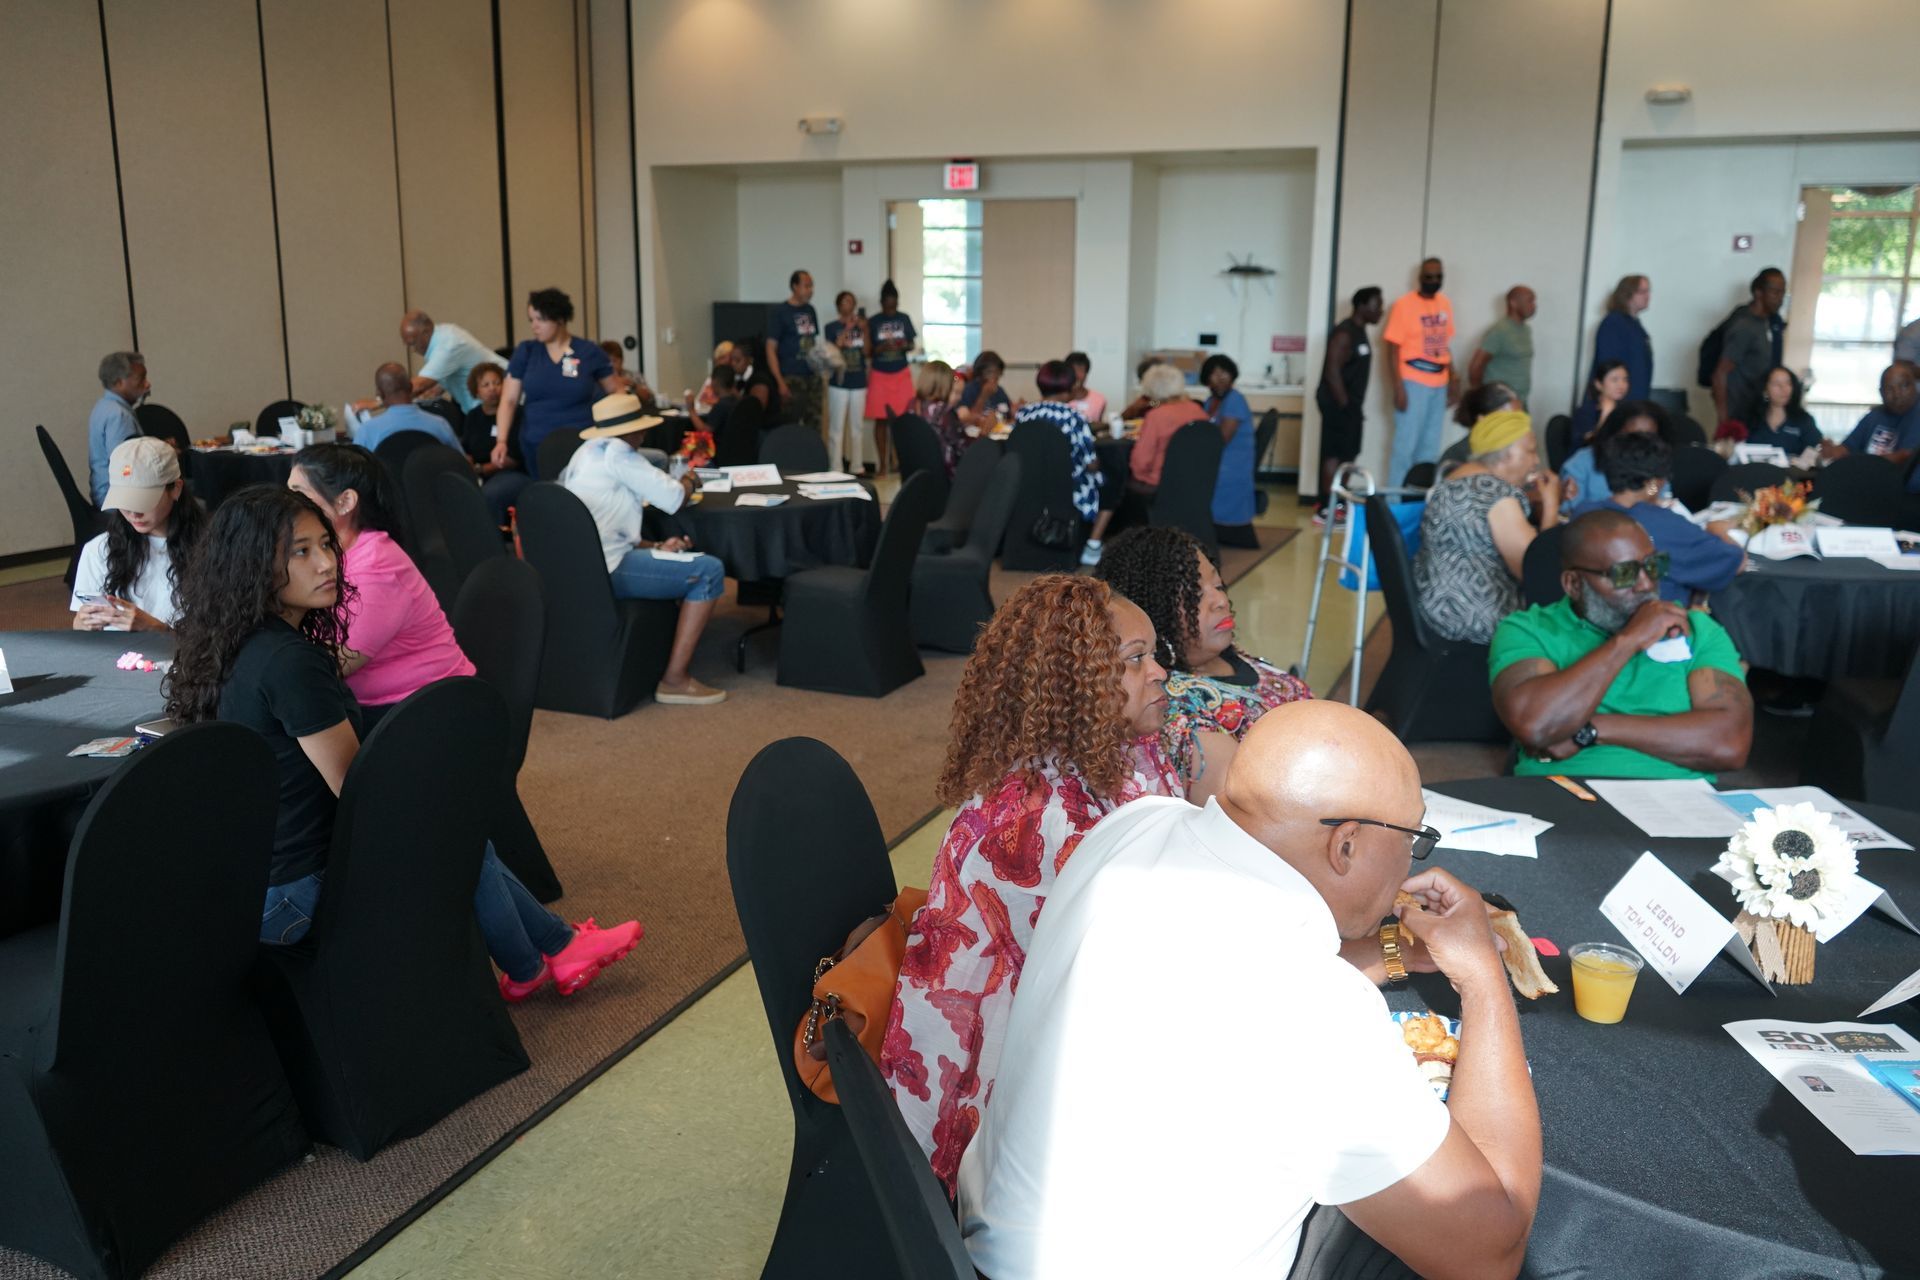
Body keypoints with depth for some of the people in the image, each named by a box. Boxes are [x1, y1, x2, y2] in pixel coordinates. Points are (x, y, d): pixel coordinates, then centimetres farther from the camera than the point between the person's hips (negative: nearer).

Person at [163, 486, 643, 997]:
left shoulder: (248, 645, 3)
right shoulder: (290, 662, -26)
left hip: (253, 874, 9)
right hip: (289, 898, -9)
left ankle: (558, 942, 29)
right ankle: (527, 970, 31)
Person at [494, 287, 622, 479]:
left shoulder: (589, 352, 1)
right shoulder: (525, 352, 5)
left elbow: (616, 392, 10)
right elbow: (509, 400, 3)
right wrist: (501, 440, -10)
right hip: (537, 447, 2)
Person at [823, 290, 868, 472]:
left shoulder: (860, 325, 9)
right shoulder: (832, 327, 1)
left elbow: (867, 352, 4)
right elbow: (832, 350, -10)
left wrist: (864, 330, -8)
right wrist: (847, 329, -14)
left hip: (859, 382, 4)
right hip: (839, 382, -4)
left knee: (857, 426, 7)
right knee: (836, 426, -5)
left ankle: (857, 465, 13)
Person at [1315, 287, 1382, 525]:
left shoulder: (1359, 332, 15)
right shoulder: (1344, 334, -15)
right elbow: (1332, 372, -20)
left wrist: (1356, 406, 18)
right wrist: (1344, 404, -19)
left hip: (1349, 404, 10)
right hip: (1338, 404, -10)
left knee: (1345, 454, 12)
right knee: (1336, 454, -10)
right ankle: (1325, 510, -8)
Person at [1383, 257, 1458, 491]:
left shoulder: (1446, 303, 11)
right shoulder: (1405, 304, -8)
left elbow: (1445, 345, 17)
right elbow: (1393, 349, -11)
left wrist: (1453, 380, 13)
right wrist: (1397, 387, -16)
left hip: (1439, 385, 6)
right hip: (1413, 384, -6)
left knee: (1430, 447, 11)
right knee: (1406, 445, -4)